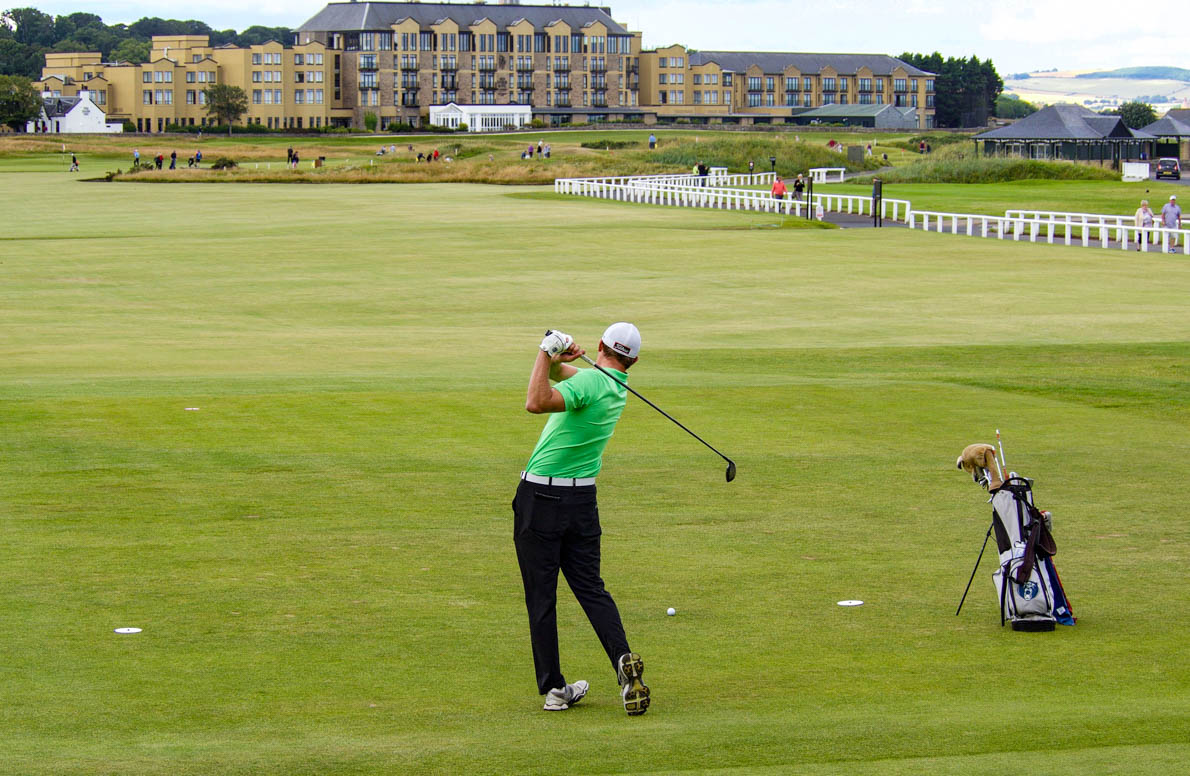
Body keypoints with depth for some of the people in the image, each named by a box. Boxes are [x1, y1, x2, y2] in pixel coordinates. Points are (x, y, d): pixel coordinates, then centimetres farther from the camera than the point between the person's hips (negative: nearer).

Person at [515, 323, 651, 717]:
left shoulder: (590, 381, -16)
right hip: (582, 501, 6)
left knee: (541, 597, 2)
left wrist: (548, 354, -24)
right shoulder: (617, 390, 9)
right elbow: (561, 376, 17)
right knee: (591, 588, 9)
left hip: (540, 498, -6)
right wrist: (555, 360, -5)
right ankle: (623, 658, -15)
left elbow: (537, 402, -31)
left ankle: (554, 688, 3)